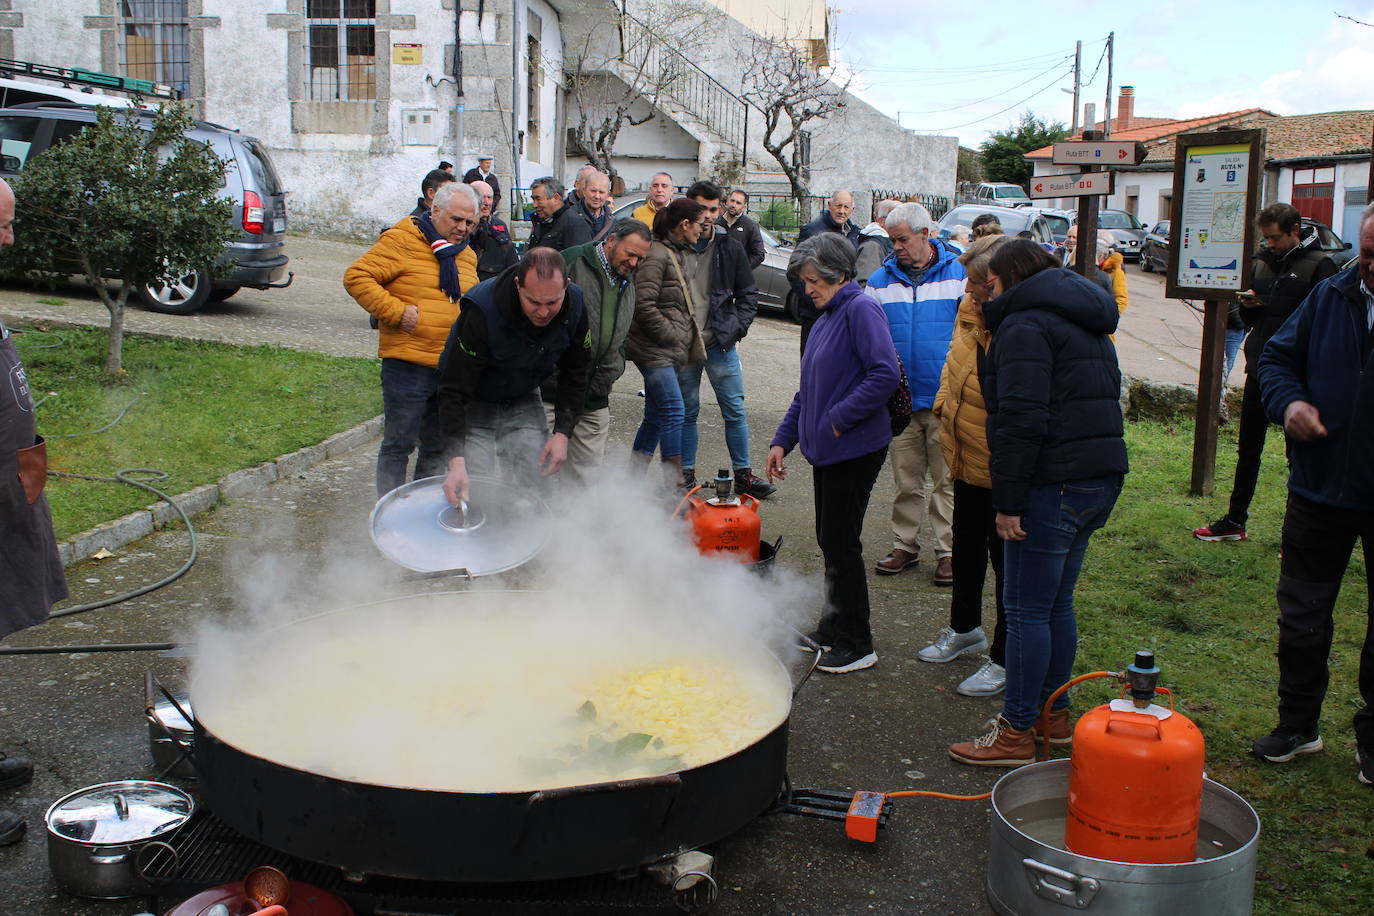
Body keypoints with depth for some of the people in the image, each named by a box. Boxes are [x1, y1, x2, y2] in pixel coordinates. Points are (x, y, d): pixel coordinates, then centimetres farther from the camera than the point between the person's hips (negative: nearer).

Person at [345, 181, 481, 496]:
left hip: (453, 368, 7)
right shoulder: (401, 242, -6)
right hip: (408, 365, -7)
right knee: (398, 445, 0)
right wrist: (396, 311, -17)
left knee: (439, 448, 13)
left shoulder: (467, 254, 16)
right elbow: (356, 276, -12)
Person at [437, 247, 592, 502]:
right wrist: (456, 460, -40)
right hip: (475, 405, -4)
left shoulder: (575, 306, -20)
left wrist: (562, 433, -12)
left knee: (533, 491, -2)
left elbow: (574, 375, -3)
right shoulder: (482, 311, -33)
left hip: (524, 402, 4)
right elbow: (453, 390, -31)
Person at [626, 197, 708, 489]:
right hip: (654, 349, -10)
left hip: (668, 351, 10)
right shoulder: (656, 255, -14)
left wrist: (683, 340, 15)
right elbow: (643, 304, -21)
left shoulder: (674, 254, 18)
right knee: (673, 412, -10)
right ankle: (674, 485, -7)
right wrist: (671, 335, -14)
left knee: (656, 415, 12)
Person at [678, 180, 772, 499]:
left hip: (720, 344, 1)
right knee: (686, 411, 8)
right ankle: (687, 473, 19)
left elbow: (749, 293, 10)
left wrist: (736, 328, -2)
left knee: (735, 410, 3)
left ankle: (743, 473, 12)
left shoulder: (730, 248, 3)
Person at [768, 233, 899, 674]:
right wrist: (783, 440, 16)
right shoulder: (825, 318, 16)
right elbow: (808, 390, 22)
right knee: (830, 539, 15)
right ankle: (834, 627, 29)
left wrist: (839, 419, -19)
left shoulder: (860, 310, -13)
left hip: (855, 450, -9)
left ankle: (856, 645, 9)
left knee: (840, 542, -3)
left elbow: (885, 374, -24)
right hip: (826, 449, 9)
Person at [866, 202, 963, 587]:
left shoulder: (959, 274, -1)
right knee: (906, 481, 11)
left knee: (948, 480, 5)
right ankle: (905, 545, 23)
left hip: (947, 400, -2)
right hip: (900, 400, 2)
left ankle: (948, 551, 14)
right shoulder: (881, 281, 5)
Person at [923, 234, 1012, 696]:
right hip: (966, 458, 9)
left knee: (1006, 559, 6)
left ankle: (1005, 660, 21)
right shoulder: (970, 310, 0)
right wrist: (945, 403, 10)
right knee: (966, 546, 24)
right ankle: (965, 628, 46)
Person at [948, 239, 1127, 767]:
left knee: (1027, 611, -2)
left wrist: (1008, 501, -18)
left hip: (1055, 483, -10)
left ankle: (1017, 734, 4)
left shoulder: (1025, 324, -10)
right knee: (1057, 604, 18)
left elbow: (1022, 421, -20)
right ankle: (1054, 714, 28)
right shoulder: (1086, 325, 21)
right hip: (1102, 477, 10)